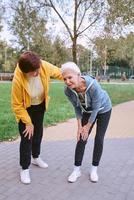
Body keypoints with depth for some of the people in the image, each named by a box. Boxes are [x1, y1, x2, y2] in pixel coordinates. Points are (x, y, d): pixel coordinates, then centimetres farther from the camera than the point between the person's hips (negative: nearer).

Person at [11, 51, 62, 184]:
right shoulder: (18, 80, -37)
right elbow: (17, 105, -25)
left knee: (38, 132, 19)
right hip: (25, 108, -5)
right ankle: (25, 168, 16)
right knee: (27, 137, -4)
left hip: (40, 105, 5)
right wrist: (27, 122, -20)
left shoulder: (44, 66, -30)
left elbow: (59, 73, -8)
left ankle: (36, 157, 43)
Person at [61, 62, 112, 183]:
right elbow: (77, 108, -9)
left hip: (103, 109, -3)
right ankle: (77, 169, 13)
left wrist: (88, 126, -18)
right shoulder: (68, 90, -26)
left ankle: (94, 169, 18)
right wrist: (79, 126, -12)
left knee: (99, 139, 0)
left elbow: (96, 108, -27)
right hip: (88, 111, 3)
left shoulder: (93, 85, -40)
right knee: (81, 138, 0)